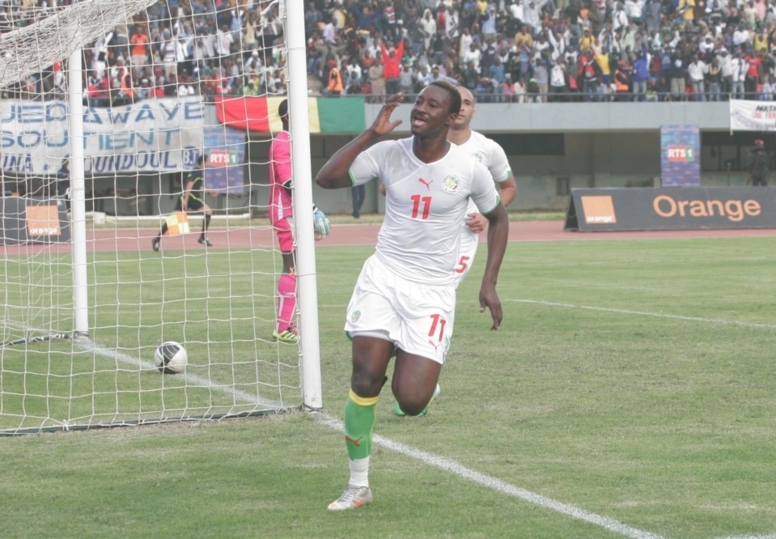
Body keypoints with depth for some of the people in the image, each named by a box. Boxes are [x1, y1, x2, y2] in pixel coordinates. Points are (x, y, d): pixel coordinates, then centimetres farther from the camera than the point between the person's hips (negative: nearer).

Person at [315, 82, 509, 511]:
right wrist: (372, 134, -18)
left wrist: (489, 283, 4)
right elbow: (326, 179, -14)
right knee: (365, 379, -13)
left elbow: (498, 218, 11)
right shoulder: (388, 153, -3)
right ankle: (358, 486, 4)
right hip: (382, 277, 1)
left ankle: (412, 366, 27)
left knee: (411, 401, -13)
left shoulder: (469, 169, -6)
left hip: (432, 291, -1)